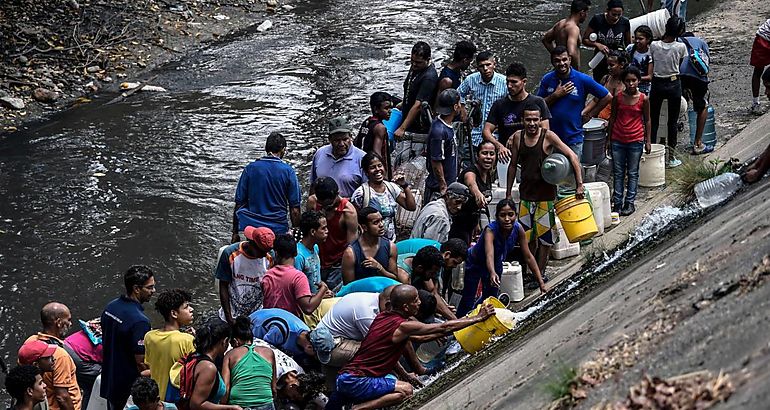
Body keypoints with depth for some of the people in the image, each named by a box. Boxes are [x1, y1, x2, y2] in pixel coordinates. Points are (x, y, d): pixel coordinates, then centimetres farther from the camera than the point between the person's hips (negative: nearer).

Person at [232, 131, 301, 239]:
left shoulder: (250, 168, 1)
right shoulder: (288, 171, -3)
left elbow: (239, 204, 3)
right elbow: (294, 209, -3)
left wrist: (235, 233, 10)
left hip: (251, 226, 2)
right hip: (278, 229, -1)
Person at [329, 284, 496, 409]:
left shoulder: (383, 316, 8)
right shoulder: (403, 326, -15)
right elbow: (445, 327, -9)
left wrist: (405, 375, 20)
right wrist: (478, 318, -1)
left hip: (347, 375, 9)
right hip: (355, 380, -9)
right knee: (405, 391, -12)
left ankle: (343, 397, 16)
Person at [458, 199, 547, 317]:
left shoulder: (518, 229, -25)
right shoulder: (490, 230, -38)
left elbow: (528, 257, -19)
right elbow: (489, 255, -54)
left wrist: (541, 283, -22)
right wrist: (492, 274, -75)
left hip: (496, 264, 5)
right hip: (475, 263, -5)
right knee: (468, 300, -5)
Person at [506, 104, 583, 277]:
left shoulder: (548, 136, -12)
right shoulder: (518, 137, 0)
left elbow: (572, 156, -15)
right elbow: (513, 165, 11)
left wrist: (579, 184, -22)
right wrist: (508, 192, 11)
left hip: (546, 193, -4)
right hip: (526, 193, 4)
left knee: (544, 235, 2)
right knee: (528, 235, 10)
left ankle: (540, 273, 14)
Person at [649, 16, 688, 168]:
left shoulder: (654, 45, -11)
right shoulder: (681, 47, -13)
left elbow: (652, 63, 2)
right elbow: (680, 65, 1)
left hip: (657, 84, 1)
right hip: (674, 84, -1)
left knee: (653, 120, 13)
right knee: (672, 121, 9)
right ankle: (670, 158, 13)